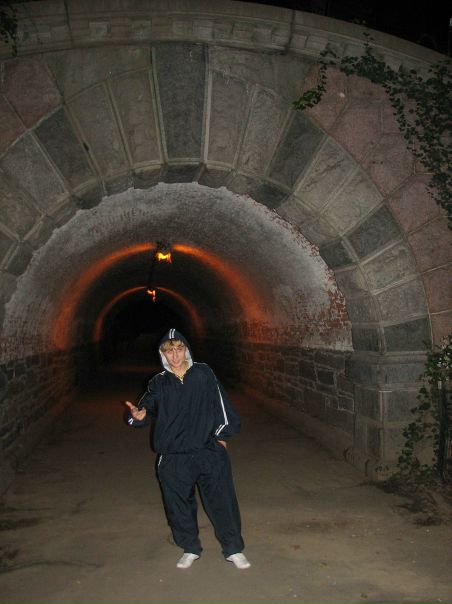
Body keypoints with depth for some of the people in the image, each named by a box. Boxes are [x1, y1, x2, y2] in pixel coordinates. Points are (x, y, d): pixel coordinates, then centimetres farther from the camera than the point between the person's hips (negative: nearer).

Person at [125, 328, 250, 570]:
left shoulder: (203, 374, 1)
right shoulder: (158, 383, 2)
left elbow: (221, 404, 6)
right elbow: (148, 407, -5)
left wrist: (222, 434, 6)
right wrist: (139, 415, -29)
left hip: (209, 452, -1)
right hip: (173, 457, 1)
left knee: (222, 501, 5)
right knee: (179, 506, 11)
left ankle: (233, 549, 24)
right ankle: (190, 549, 34)